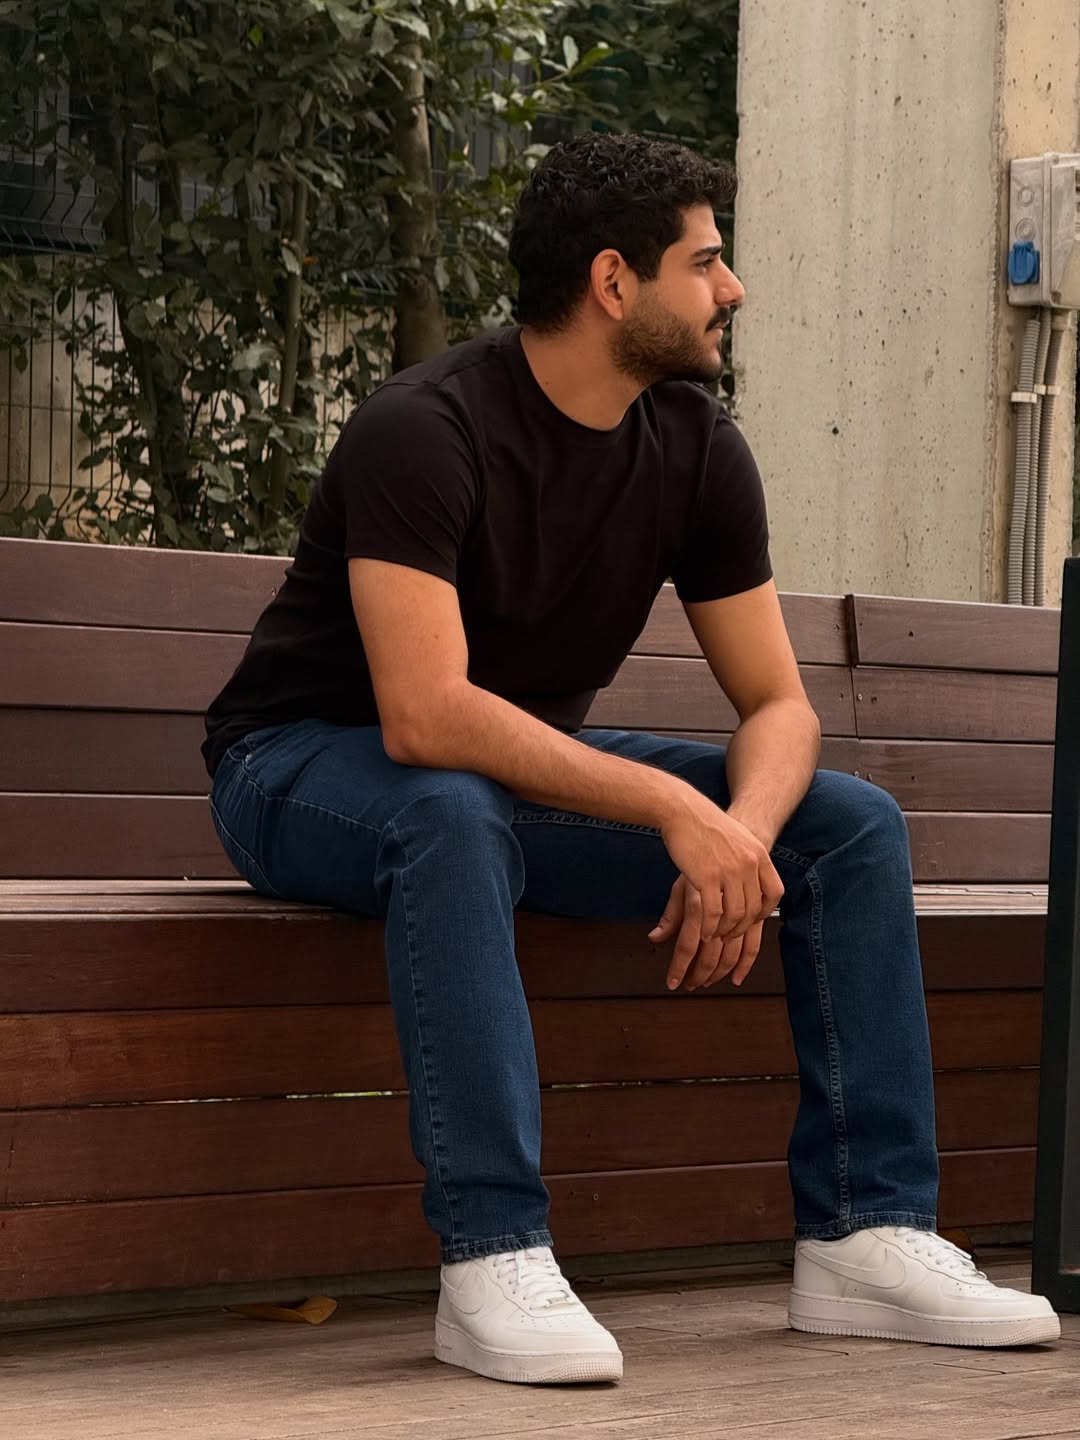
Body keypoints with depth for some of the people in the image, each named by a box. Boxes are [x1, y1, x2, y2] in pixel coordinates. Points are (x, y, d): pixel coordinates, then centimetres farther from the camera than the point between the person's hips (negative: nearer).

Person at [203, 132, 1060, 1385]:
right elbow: (425, 716, -36)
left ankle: (865, 1234, -11)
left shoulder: (696, 447, -4)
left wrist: (743, 832, -26)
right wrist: (675, 808, -39)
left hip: (539, 766, 7)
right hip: (314, 766, -7)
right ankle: (493, 1261, -40)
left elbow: (777, 705, -3)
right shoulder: (426, 432, -26)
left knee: (853, 824, -7)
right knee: (460, 823, -42)